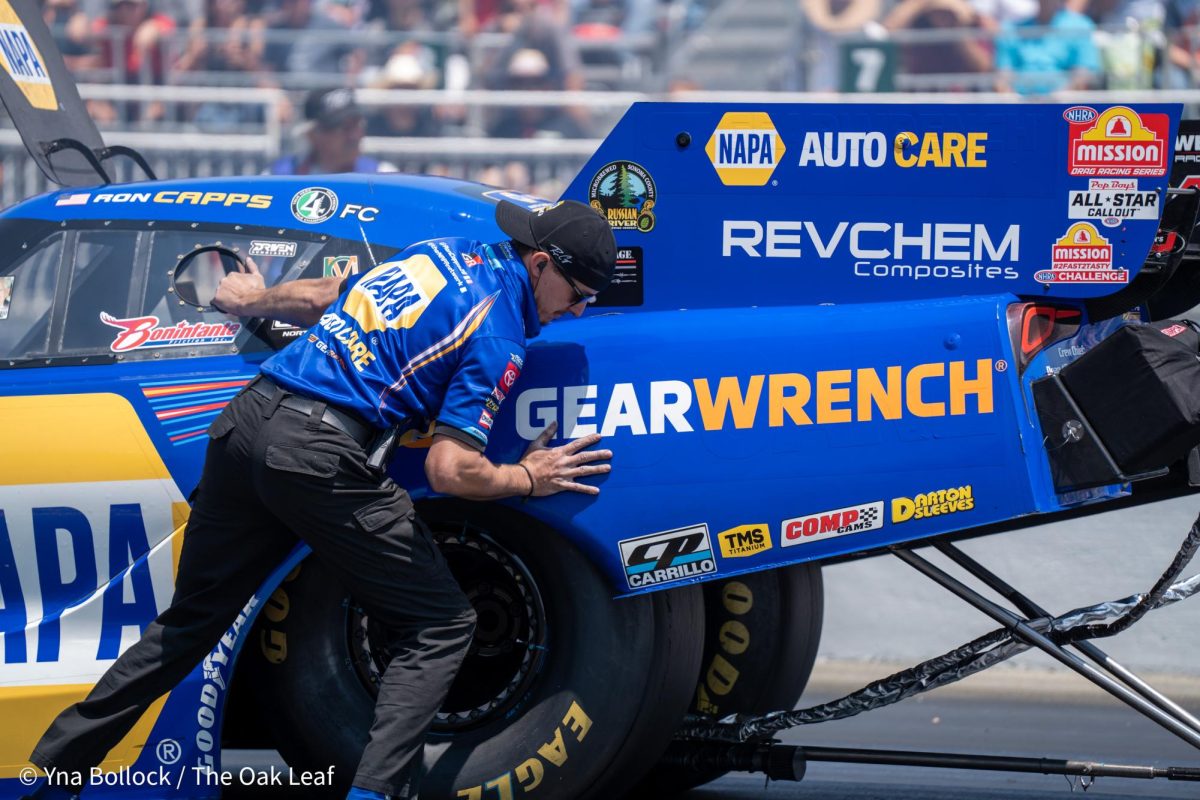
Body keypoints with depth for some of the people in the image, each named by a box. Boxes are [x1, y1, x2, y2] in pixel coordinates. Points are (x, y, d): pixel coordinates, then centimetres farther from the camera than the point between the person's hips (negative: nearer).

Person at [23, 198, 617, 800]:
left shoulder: (445, 252, 18)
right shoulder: (499, 336, -4)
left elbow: (316, 300, 30)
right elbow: (450, 472, -10)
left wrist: (255, 300, 50)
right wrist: (529, 479, 7)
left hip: (247, 416, 8)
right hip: (318, 452, -8)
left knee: (189, 622, 19)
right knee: (440, 629, 2)